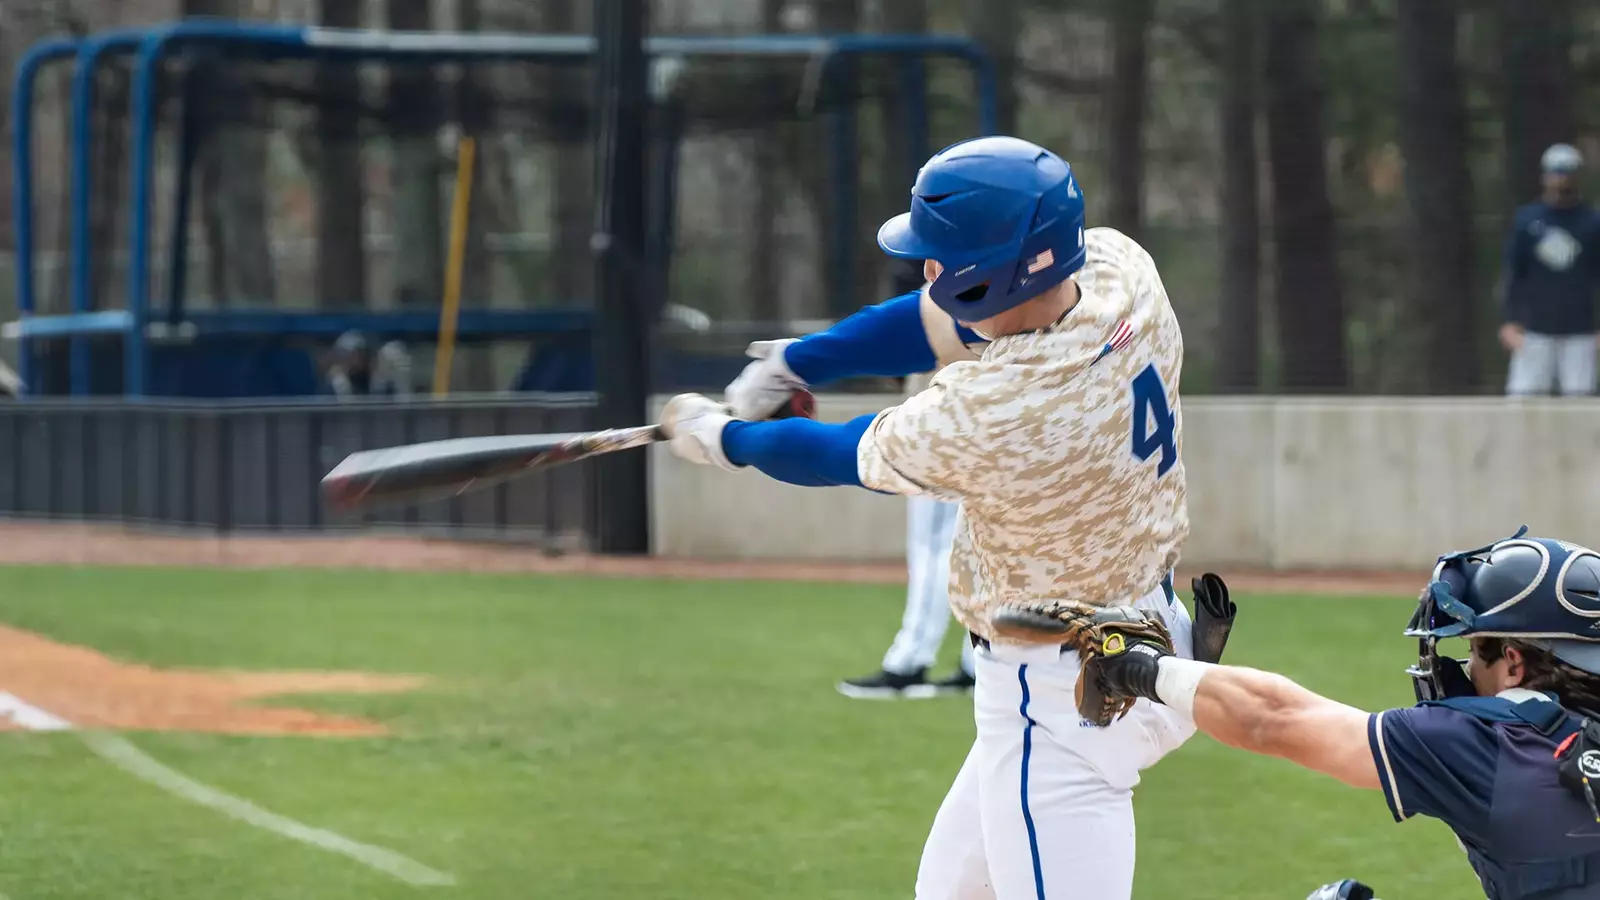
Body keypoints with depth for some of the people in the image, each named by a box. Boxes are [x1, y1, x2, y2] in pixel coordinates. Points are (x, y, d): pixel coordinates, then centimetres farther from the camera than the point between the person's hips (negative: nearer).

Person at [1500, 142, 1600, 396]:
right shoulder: (1526, 220, 2)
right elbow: (1513, 274, 4)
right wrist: (1510, 321, -3)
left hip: (1579, 328, 0)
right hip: (1535, 328, 0)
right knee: (1522, 393, -3)